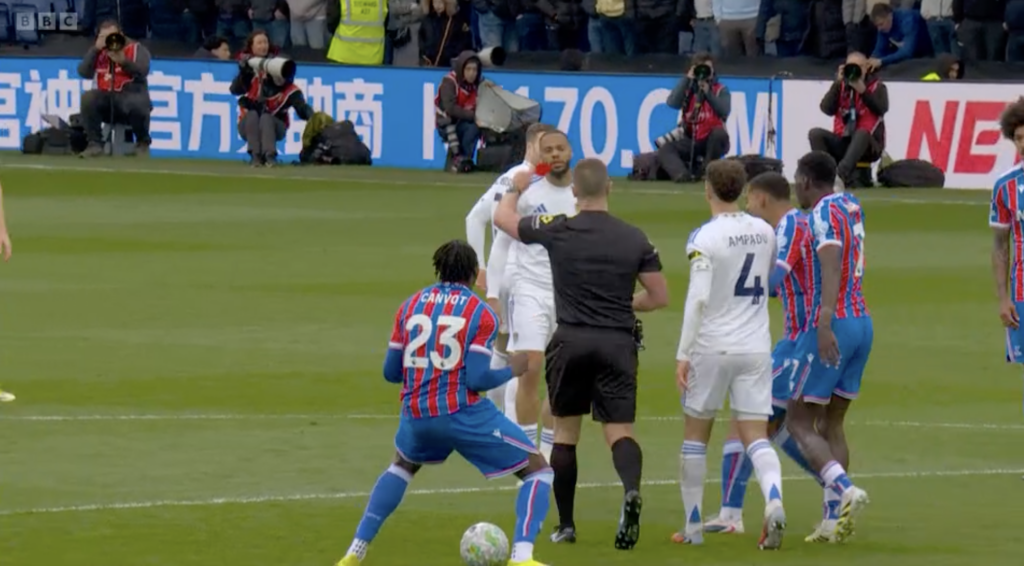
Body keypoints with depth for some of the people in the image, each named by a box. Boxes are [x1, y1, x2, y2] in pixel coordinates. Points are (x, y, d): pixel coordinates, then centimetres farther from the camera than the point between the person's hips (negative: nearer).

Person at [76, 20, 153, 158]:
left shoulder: (136, 49, 6)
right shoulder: (97, 52, 15)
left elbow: (142, 72, -11)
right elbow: (83, 73, 1)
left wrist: (123, 62, -25)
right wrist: (96, 49, -6)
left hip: (131, 94, -3)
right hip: (106, 99, 3)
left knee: (137, 104, -38)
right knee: (88, 98, -29)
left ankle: (143, 143, -8)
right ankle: (95, 144, -19)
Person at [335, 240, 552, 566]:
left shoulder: (411, 306, 8)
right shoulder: (481, 314, -4)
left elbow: (391, 373, 10)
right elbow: (476, 379, -13)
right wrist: (512, 371, 6)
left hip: (417, 415, 5)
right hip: (463, 415, -5)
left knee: (403, 465, 37)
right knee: (537, 471, 7)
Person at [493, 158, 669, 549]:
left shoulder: (557, 230, -3)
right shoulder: (634, 239, 1)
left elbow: (503, 218, 12)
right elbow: (659, 297, 6)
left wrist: (517, 189, 33)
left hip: (571, 340, 0)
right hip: (618, 342, 0)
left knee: (565, 432, 15)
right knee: (620, 432, -1)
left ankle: (566, 525, 17)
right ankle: (631, 491, -33)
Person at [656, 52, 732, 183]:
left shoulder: (721, 90, 1)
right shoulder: (687, 89, 6)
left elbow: (724, 112, -17)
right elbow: (672, 103, -15)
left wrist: (707, 93, -24)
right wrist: (687, 79, -14)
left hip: (712, 142, -2)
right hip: (690, 140, 2)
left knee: (719, 133, -36)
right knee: (665, 149, -23)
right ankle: (682, 174, -48)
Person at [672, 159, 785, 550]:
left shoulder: (705, 238, -12)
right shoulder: (764, 232, 4)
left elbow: (698, 298, -18)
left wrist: (683, 353, -15)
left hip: (712, 346, -4)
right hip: (756, 347, 4)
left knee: (695, 434, 12)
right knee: (755, 436, 2)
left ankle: (693, 526, 16)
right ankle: (774, 501, -26)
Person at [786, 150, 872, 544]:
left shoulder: (824, 212, -12)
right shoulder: (850, 205, 13)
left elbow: (832, 264, -26)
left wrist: (825, 324, -34)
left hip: (831, 325, -8)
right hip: (861, 322, 8)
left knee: (798, 423, -2)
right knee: (830, 424, 12)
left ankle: (847, 492, -22)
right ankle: (835, 521, 7)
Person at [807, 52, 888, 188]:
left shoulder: (877, 87, 5)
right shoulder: (841, 86, 11)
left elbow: (881, 108, -14)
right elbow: (827, 109, -3)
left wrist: (862, 90, -23)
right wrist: (838, 83, -10)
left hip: (868, 145, -3)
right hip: (842, 142, 3)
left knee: (861, 133, -38)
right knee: (815, 133, -19)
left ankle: (842, 174, -55)